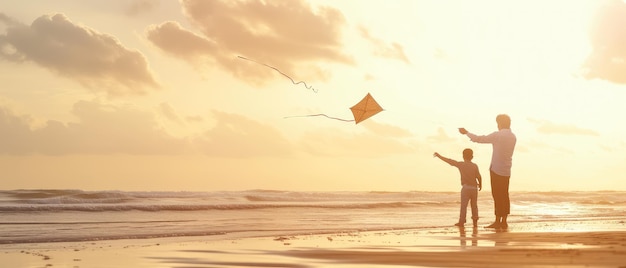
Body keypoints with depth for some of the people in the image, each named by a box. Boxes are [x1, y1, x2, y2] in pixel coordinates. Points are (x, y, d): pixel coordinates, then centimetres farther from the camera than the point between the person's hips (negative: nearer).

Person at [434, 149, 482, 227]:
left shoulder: (461, 165, -4)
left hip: (466, 188, -3)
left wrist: (439, 156, 6)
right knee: (474, 205, 11)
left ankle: (462, 221, -2)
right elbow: (479, 177, 0)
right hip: (474, 188, 3)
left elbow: (449, 161, -2)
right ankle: (475, 221, 11)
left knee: (463, 205, 0)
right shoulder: (475, 166, 2)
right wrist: (480, 185, 18)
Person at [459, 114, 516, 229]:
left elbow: (479, 139, -6)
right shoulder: (513, 137, 9)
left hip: (496, 170, -7)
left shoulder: (497, 135, -12)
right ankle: (504, 221, 9)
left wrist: (466, 132, 8)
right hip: (507, 171, 7)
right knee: (504, 196, 8)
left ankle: (498, 221, -5)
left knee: (497, 195, -5)